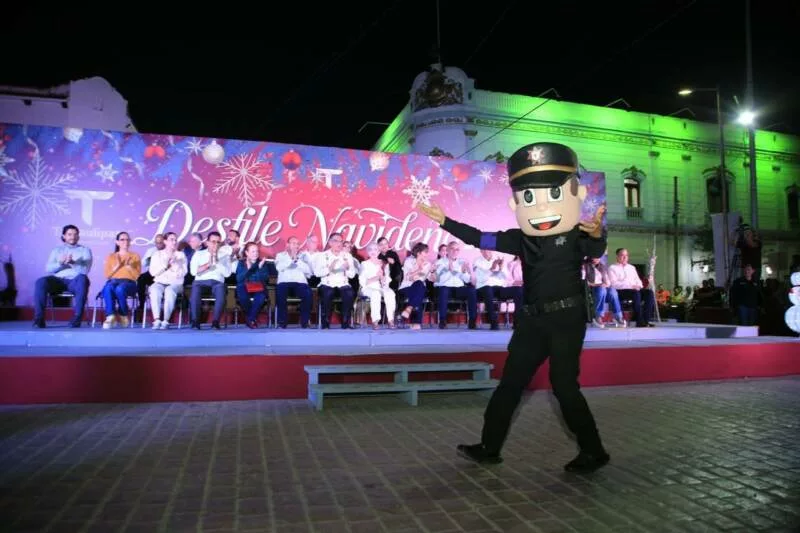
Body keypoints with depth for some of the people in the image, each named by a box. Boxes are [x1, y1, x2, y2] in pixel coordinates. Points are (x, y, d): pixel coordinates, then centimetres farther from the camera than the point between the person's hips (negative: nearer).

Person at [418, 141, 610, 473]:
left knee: (564, 386, -5)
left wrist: (597, 235, -50)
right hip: (533, 320, 6)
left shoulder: (576, 236, -8)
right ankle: (489, 448, 21)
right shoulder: (521, 239, 6)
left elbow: (595, 252, -27)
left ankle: (593, 452, 15)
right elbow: (480, 239, 8)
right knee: (510, 384, 10)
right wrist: (445, 222, 5)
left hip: (567, 318, -6)